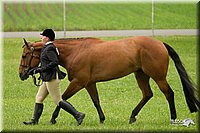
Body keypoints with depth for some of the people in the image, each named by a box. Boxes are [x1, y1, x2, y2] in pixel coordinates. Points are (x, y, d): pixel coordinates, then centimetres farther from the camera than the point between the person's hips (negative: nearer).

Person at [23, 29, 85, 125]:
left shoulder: (49, 49, -17)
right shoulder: (47, 48, 15)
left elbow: (55, 62, -26)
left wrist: (41, 69, -22)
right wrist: (37, 69, 15)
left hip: (52, 78, -11)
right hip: (47, 78, 11)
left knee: (58, 101, -7)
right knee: (39, 98, 13)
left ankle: (78, 115, -7)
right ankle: (34, 120, 17)